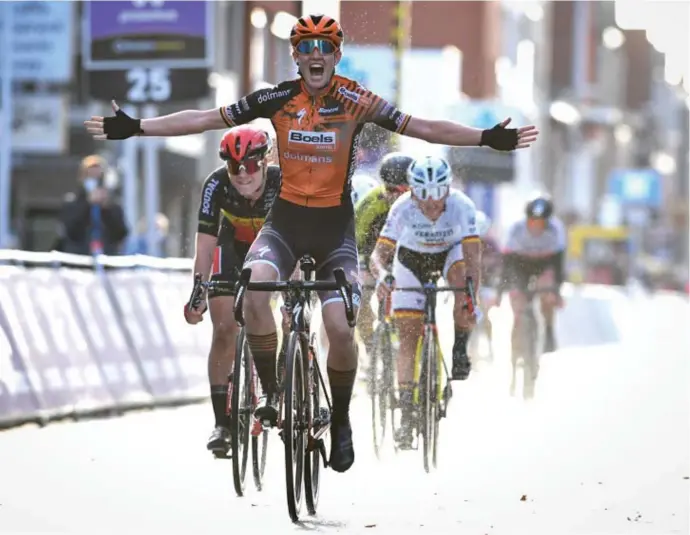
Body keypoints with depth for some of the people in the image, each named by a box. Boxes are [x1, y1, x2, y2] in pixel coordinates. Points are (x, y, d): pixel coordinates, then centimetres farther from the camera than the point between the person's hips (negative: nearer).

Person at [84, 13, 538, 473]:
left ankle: (341, 420, 10)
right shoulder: (277, 99, -5)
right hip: (286, 222, 1)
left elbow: (421, 127, -11)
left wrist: (488, 138, -21)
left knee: (340, 328, -15)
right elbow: (203, 119, -4)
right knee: (255, 288, -31)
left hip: (335, 227, -1)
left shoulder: (357, 102, -8)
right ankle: (273, 392, -15)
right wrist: (135, 128, -9)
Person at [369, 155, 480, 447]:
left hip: (450, 253, 0)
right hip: (411, 259, 0)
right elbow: (379, 253, -33)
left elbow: (472, 257, -37)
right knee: (408, 336, -10)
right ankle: (407, 412, -6)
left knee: (461, 272, -36)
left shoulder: (462, 206, -33)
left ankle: (460, 351, -18)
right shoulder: (403, 208, -31)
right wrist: (381, 275, -55)